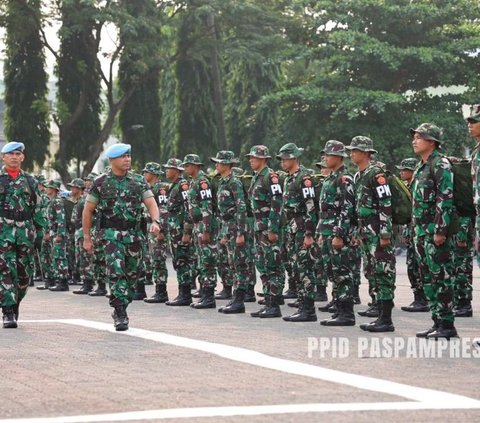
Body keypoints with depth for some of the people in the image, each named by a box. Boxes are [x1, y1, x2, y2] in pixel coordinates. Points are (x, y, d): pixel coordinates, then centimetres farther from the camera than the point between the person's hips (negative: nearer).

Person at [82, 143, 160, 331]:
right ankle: (121, 315, -18)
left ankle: (119, 311, 26)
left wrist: (155, 221, -21)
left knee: (131, 275, 9)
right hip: (111, 234, -3)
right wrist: (87, 237, 4)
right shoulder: (101, 182, 0)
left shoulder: (138, 180, 6)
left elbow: (151, 203, 0)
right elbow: (88, 210, 6)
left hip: (134, 234, 3)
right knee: (116, 272, -17)